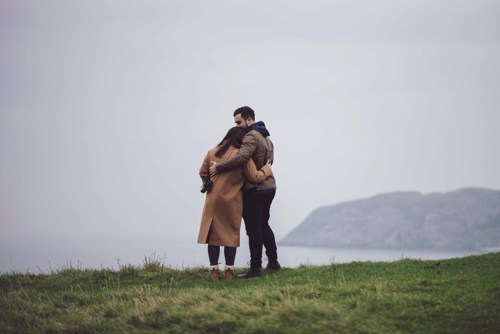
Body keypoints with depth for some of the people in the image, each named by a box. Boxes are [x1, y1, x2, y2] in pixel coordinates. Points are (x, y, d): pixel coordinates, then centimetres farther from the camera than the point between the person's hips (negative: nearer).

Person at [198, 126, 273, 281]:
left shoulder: (212, 153, 0)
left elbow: (203, 173, 9)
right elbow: (254, 177, -6)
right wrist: (267, 169, 12)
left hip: (213, 200, 3)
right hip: (231, 201, -3)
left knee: (213, 233, 8)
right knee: (231, 234, 8)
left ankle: (214, 271, 6)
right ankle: (229, 271, 7)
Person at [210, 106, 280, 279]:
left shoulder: (251, 136, -16)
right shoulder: (265, 137, 18)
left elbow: (241, 157, -32)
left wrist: (219, 167, -26)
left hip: (255, 190, -10)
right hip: (268, 187, 10)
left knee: (253, 229, -5)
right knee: (263, 225, 21)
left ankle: (255, 268, -3)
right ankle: (273, 262, 25)